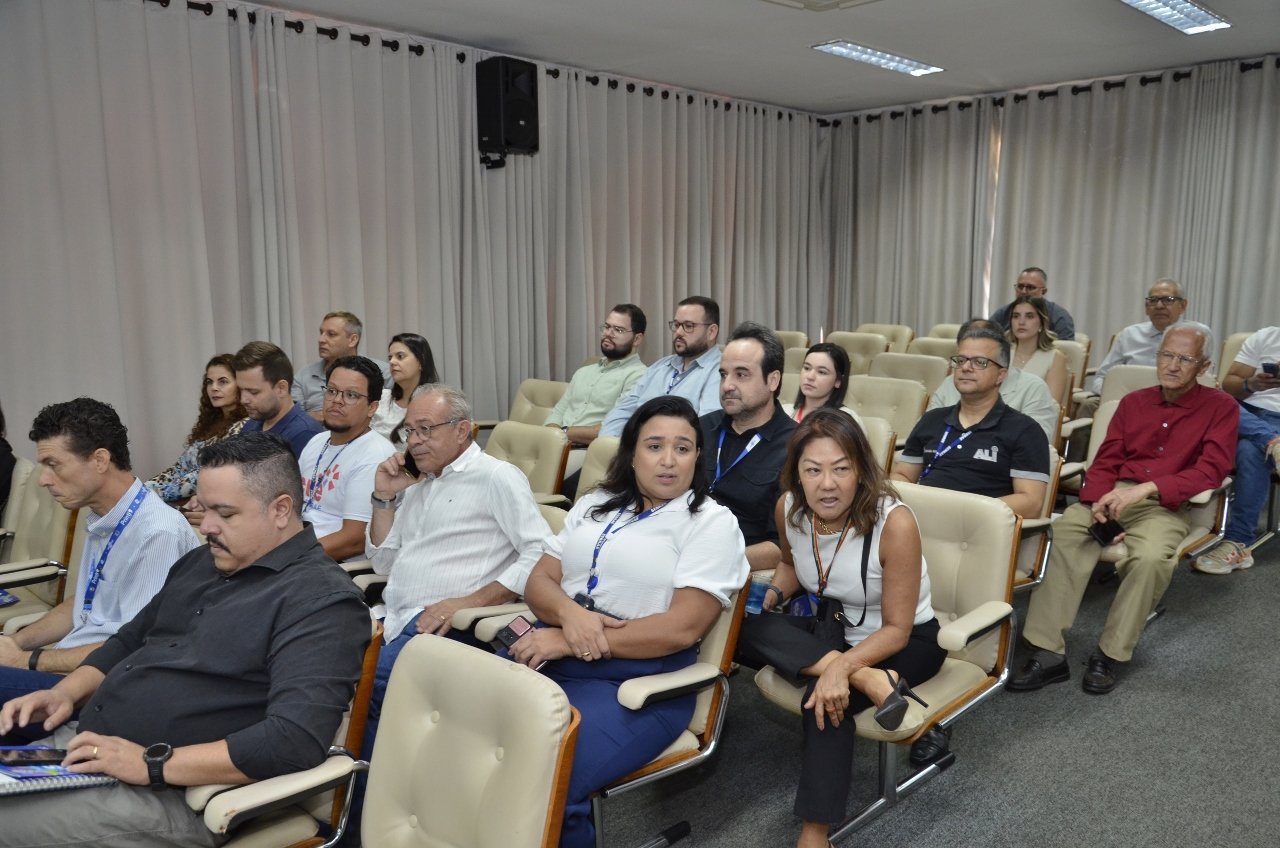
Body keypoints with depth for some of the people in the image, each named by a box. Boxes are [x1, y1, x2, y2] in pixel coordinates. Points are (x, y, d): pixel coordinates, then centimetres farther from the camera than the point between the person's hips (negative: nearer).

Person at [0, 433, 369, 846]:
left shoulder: (322, 600, -17)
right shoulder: (203, 562, 13)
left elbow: (295, 738, -27)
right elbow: (128, 642, 24)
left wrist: (153, 764, -25)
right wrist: (65, 693, 5)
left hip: (171, 796, -8)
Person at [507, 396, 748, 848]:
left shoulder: (712, 523, -1)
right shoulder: (594, 504, 16)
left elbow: (681, 628, -11)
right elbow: (538, 581, 12)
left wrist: (569, 642, -14)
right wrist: (569, 615, -12)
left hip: (638, 679, -5)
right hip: (553, 655, 5)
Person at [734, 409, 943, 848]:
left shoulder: (894, 522, -29)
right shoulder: (789, 508, -13)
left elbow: (896, 629, -22)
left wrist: (841, 667, -38)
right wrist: (771, 593, -9)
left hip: (910, 642, -5)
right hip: (836, 630, 5)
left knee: (827, 697, -33)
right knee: (742, 629, -23)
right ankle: (870, 681, -27)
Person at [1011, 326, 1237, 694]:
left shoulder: (1221, 407, 7)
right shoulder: (1133, 402, 18)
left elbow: (1211, 470, -6)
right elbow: (1105, 462, 11)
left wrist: (1147, 488, -20)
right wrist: (1099, 502, -11)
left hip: (1164, 504, -3)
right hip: (1112, 494, 3)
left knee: (1151, 558, -36)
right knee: (1061, 534, -28)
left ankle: (1109, 655, -18)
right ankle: (1048, 653, -29)